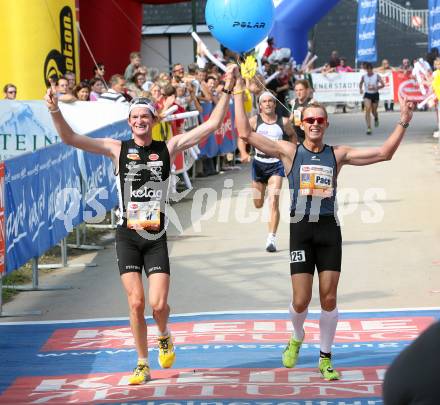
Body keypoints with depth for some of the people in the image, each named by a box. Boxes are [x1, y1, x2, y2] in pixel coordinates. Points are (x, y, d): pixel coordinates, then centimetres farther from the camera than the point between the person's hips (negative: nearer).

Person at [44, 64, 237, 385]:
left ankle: (165, 337, 28)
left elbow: (212, 125, 2)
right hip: (127, 237, 0)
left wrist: (227, 91, -4)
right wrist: (55, 110, -19)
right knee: (136, 302, -3)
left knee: (158, 304, -7)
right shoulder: (118, 149, 2)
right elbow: (70, 138, -4)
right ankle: (143, 365, 12)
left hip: (156, 238, 0)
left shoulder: (169, 148, 3)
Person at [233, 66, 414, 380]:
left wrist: (403, 122, 1)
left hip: (329, 228, 2)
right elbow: (246, 134, -4)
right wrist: (238, 96, -4)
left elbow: (384, 153, 7)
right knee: (301, 300, -2)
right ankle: (297, 338, 32)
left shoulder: (337, 154, 8)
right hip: (301, 229, -2)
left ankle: (325, 358, 17)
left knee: (329, 298, 2)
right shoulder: (290, 151, 2)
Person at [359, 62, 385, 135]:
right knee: (367, 110, -17)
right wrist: (360, 89, -1)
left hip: (375, 94, 0)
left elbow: (383, 85, -10)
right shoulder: (364, 76, -1)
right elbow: (361, 83, 19)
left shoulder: (377, 76, -7)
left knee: (373, 111, 11)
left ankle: (376, 118, 51)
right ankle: (368, 128, -18)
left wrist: (375, 87, -24)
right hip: (367, 94, 0)